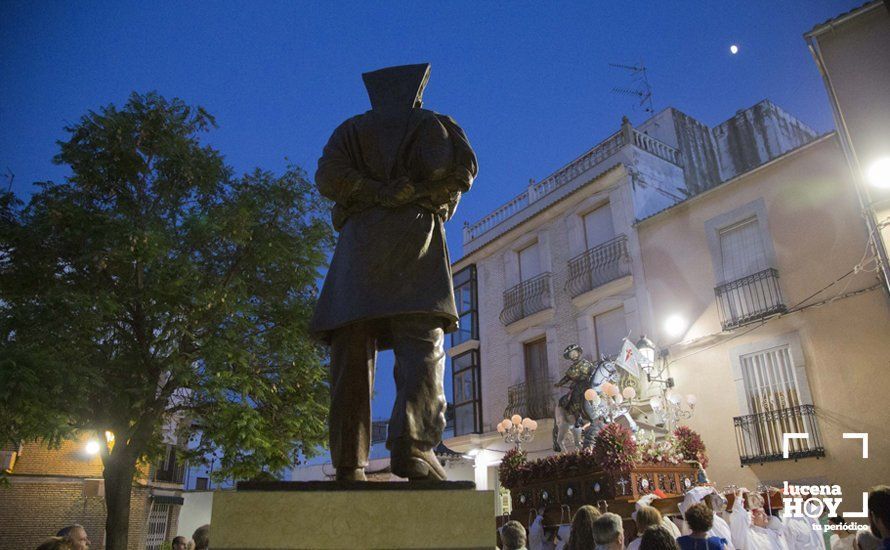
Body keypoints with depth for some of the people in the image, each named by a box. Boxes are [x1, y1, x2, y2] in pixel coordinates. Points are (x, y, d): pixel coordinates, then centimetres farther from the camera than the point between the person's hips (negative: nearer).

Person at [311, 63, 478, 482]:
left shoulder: (352, 129, 23)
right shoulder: (432, 124, 18)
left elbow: (328, 176, 3)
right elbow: (461, 168, -1)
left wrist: (377, 194, 3)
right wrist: (409, 193, 11)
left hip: (359, 242, 2)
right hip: (415, 237, -2)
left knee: (352, 353, -3)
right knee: (422, 346, -10)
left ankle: (349, 462, -8)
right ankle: (412, 446, -27)